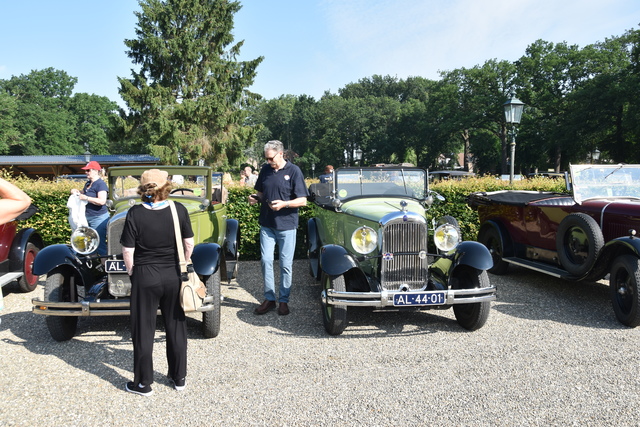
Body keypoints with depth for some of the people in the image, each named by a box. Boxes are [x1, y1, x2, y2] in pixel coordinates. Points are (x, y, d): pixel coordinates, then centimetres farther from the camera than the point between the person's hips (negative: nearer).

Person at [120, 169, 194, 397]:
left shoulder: (135, 214, -12)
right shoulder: (179, 210, -7)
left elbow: (128, 251, -10)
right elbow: (189, 244, 0)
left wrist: (132, 273, 7)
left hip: (145, 277, -2)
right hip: (173, 276, 3)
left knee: (143, 330, 10)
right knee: (176, 327, 15)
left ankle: (143, 383, 22)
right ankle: (179, 378, 28)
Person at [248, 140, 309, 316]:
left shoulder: (294, 171, -6)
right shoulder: (265, 169, 7)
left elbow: (302, 200, -8)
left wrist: (284, 204, -23)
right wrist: (255, 198, -4)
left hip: (286, 225, -4)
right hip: (267, 224, 4)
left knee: (286, 264, 5)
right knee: (265, 260, 3)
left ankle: (284, 300, 17)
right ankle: (269, 298, 16)